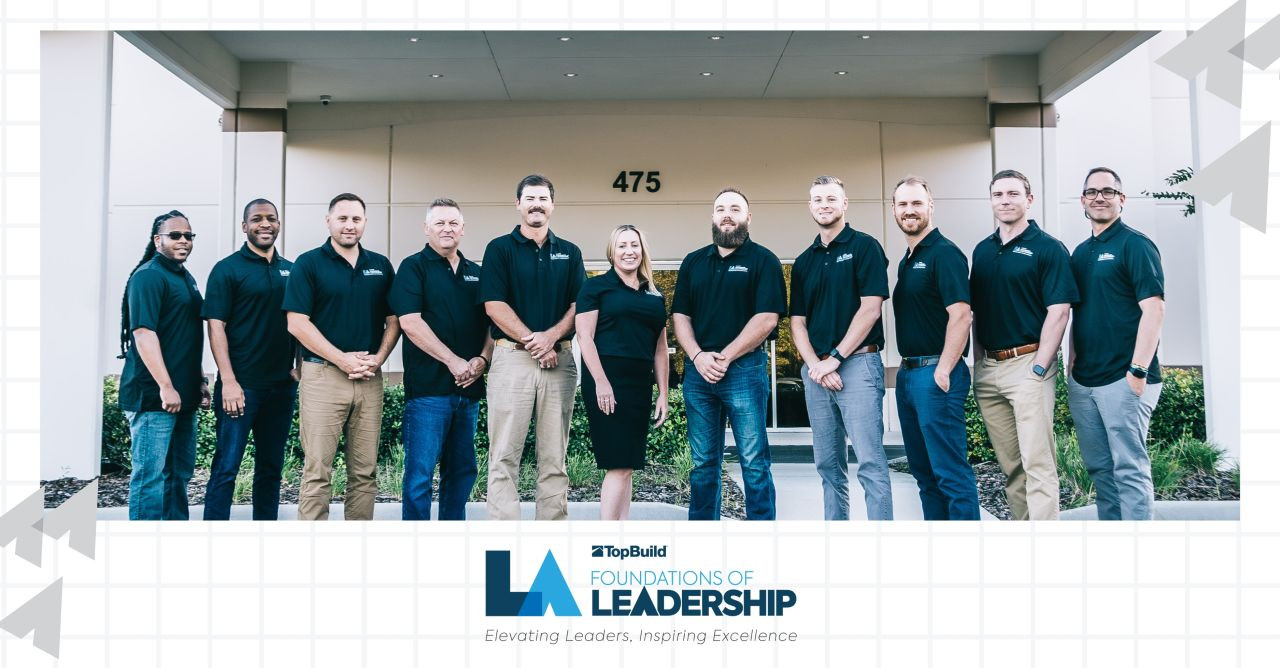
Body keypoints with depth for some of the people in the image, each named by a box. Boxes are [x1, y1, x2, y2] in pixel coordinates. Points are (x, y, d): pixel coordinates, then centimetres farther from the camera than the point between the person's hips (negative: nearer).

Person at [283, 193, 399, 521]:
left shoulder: (381, 266, 12)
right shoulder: (309, 263, 0)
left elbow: (393, 320, 13)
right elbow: (297, 323, -7)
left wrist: (379, 357, -5)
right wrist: (342, 359, -12)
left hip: (370, 379, 4)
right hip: (323, 375, -4)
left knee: (364, 472, 8)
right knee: (317, 472, -2)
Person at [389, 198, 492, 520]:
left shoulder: (476, 273, 16)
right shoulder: (414, 267, -1)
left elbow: (491, 323, 16)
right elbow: (410, 322, -12)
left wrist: (483, 359, -4)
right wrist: (453, 361, -15)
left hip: (468, 386, 6)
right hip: (428, 387, -6)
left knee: (462, 470, 12)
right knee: (420, 472, -4)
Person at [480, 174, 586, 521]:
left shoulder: (569, 253, 14)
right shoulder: (500, 249, 5)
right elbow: (494, 305, -5)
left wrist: (551, 336, -11)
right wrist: (532, 340, -11)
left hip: (560, 359, 3)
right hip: (512, 358, -3)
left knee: (554, 457, 6)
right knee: (505, 454, -3)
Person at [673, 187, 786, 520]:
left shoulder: (763, 260, 1)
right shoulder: (693, 262, 14)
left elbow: (767, 318, -9)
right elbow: (680, 316, 10)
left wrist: (724, 357, -11)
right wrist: (699, 357, -7)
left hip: (744, 368, -4)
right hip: (698, 370, 4)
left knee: (754, 461, -1)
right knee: (703, 462, 9)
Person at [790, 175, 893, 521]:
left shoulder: (864, 247, 0)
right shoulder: (804, 262, 16)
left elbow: (870, 309, -9)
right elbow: (797, 323, 12)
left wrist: (834, 359, -12)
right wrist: (814, 364, -6)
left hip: (858, 363, -6)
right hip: (815, 371, 6)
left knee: (870, 463, -8)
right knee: (828, 465, 10)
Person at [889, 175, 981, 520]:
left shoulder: (944, 253, -9)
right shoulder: (906, 260, 17)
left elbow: (961, 315, -18)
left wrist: (942, 371, -20)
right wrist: (906, 368, 13)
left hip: (935, 374, -9)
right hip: (908, 373, 9)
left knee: (951, 472, -6)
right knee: (924, 471, 14)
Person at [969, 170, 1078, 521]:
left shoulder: (1048, 248, -4)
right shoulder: (982, 250, 14)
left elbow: (1058, 312, -10)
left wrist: (1039, 368, -16)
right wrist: (978, 364, 9)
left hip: (1028, 364, -6)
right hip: (988, 369, 6)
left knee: (1037, 463, -5)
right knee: (1010, 465, 12)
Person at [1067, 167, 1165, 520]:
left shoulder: (1134, 244, -6)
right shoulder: (1081, 252, 15)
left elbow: (1153, 309, -14)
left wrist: (1138, 371, -19)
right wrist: (1072, 362, 11)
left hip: (1123, 379, -7)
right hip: (1082, 380, 7)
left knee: (1129, 468, -4)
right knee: (1099, 468, 13)